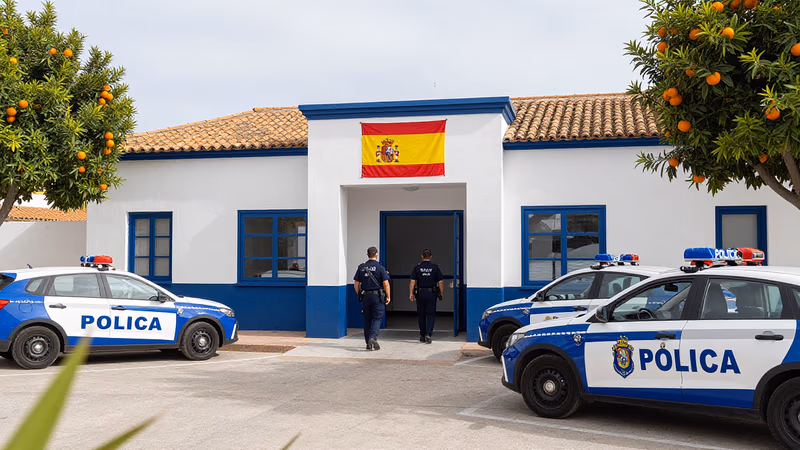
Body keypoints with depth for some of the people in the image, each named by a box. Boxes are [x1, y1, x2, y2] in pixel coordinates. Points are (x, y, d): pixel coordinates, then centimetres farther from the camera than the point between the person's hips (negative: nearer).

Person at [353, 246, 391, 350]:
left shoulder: (361, 267, 5)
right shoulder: (380, 267, -8)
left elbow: (356, 283, 7)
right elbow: (385, 283, -11)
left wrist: (359, 295, 18)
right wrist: (388, 296, -3)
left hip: (365, 296, 4)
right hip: (377, 296, -4)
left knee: (367, 319, 10)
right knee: (377, 318, -1)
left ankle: (368, 343, 14)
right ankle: (373, 338, -21)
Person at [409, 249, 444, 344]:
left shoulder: (417, 267, -1)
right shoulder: (435, 268, -1)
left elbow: (412, 281, -6)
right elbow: (441, 282, -3)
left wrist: (411, 293, -2)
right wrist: (441, 294, 5)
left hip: (420, 294, 1)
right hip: (432, 294, -1)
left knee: (421, 315, 12)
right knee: (431, 314, 4)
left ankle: (422, 336, 19)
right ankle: (428, 334, -13)